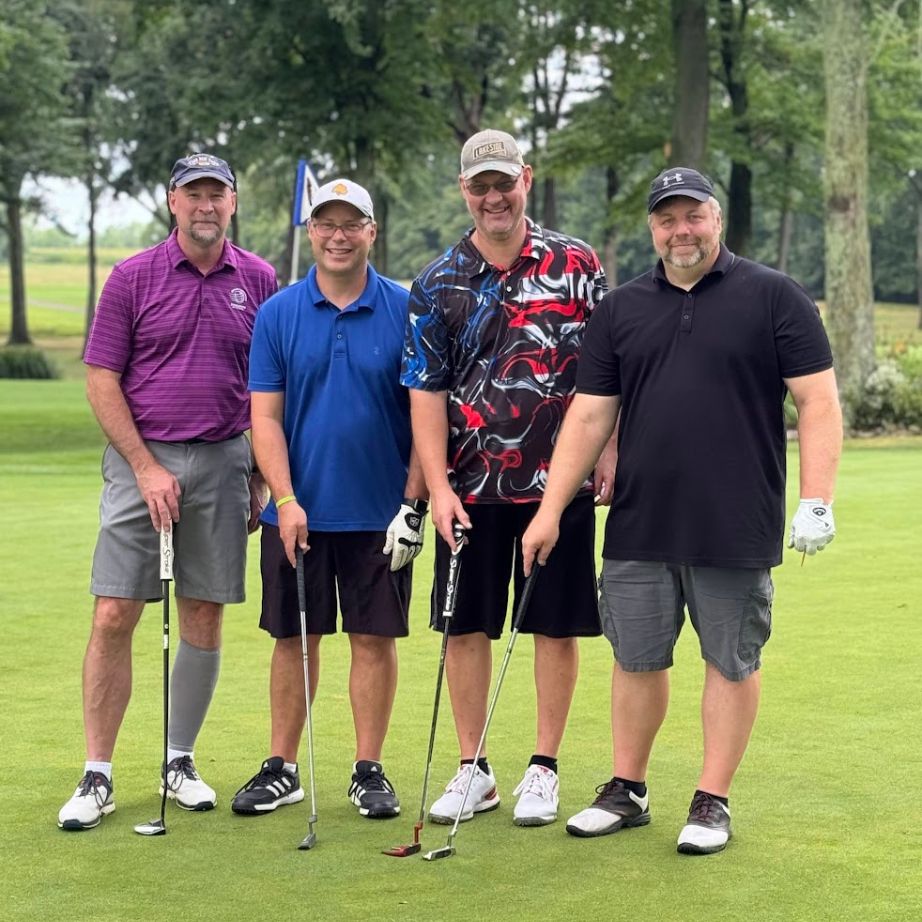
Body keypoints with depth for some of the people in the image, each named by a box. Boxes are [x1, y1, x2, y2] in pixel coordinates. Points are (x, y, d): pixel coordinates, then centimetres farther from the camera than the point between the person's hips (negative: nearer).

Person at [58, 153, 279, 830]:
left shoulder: (258, 281, 6)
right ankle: (97, 775, 1)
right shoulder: (132, 278, 0)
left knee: (204, 618, 5)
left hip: (222, 462, 2)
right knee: (114, 617, -6)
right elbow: (102, 381, -2)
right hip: (141, 461, -2)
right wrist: (147, 468, -9)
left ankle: (180, 762, 18)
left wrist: (260, 476, 5)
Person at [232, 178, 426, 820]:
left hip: (379, 514, -1)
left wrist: (414, 503, -7)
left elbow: (425, 411, -1)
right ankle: (282, 769, 17)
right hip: (299, 512, 1)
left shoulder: (404, 310, -1)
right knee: (294, 640, 8)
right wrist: (285, 500, -11)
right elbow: (265, 415, 0)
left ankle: (369, 770, 14)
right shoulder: (278, 314, 1)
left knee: (375, 639, 4)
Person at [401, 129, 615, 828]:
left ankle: (544, 769, 15)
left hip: (559, 481, -1)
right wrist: (437, 487, -8)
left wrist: (610, 454, -4)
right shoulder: (437, 285, 4)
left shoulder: (576, 265, 2)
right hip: (471, 488, 2)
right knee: (465, 626, 6)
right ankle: (474, 770, 17)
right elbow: (426, 390, 0)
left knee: (556, 625, 4)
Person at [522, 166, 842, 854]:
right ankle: (627, 791, 24)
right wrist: (551, 509, 3)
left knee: (731, 663, 5)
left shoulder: (774, 297, -1)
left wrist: (816, 500, -12)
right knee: (636, 660, 10)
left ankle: (713, 802, 16)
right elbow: (589, 415, 9)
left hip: (736, 531, -3)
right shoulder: (621, 310, 9)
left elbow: (818, 401, -4)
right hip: (638, 528, 3)